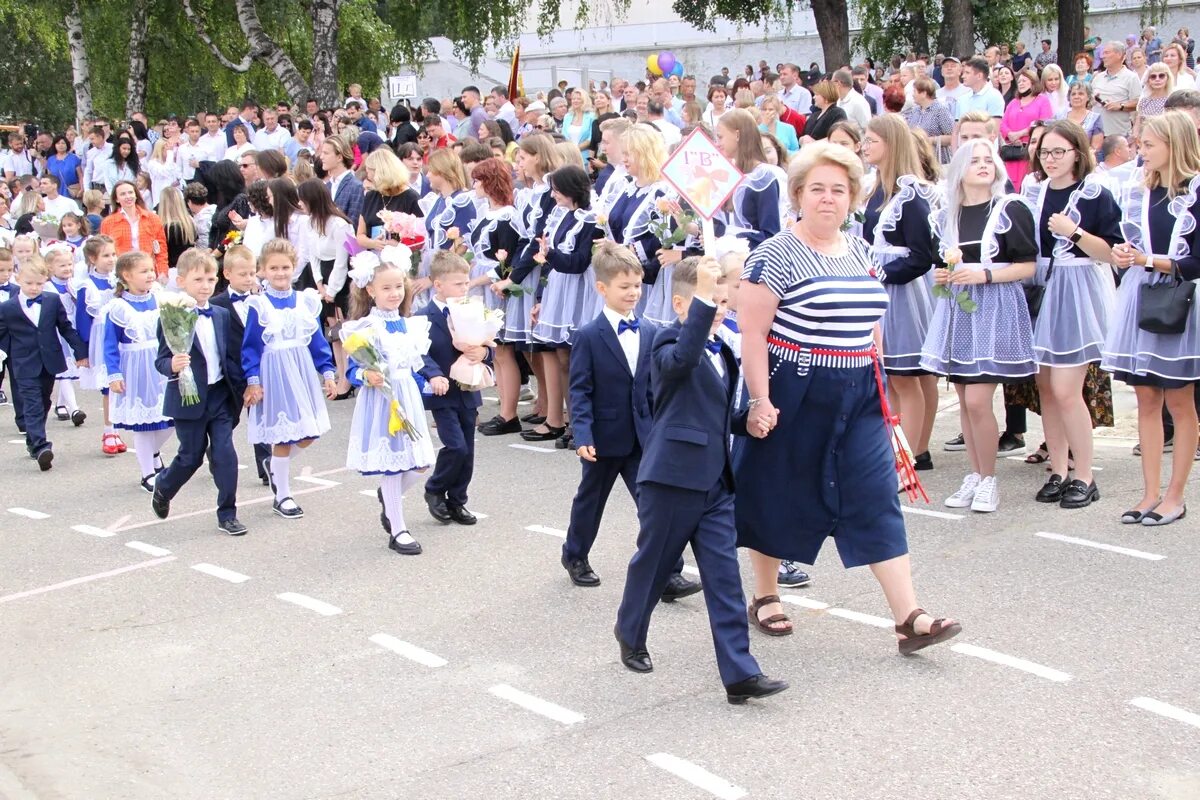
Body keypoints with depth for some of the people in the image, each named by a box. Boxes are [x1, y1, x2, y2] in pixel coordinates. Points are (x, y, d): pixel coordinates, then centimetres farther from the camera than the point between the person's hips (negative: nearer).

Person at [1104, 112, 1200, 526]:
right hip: (1138, 297, 6)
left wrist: (1149, 260, -20)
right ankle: (1151, 492, 15)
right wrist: (1123, 253, -3)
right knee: (1146, 400, 8)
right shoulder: (1140, 188, 10)